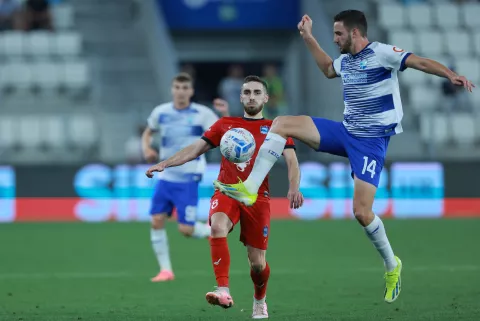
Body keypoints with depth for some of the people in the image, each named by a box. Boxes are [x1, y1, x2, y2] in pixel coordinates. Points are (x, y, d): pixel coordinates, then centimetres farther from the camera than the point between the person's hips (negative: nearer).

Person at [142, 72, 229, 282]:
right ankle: (165, 270, 7)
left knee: (186, 229, -9)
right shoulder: (161, 112, 2)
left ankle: (213, 231, 23)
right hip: (166, 176, 4)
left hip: (188, 179, -4)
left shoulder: (202, 114, -9)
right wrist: (146, 148, -1)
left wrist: (225, 115, -32)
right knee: (157, 221, -4)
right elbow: (148, 132, 19)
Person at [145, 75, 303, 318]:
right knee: (217, 227, -34)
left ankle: (259, 301, 34)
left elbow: (291, 161, -2)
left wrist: (294, 188, -22)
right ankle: (223, 291, -40)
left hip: (257, 197, -1)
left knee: (257, 262, 1)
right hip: (227, 190, 1)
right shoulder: (225, 124, 15)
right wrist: (164, 164, 1)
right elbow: (196, 149, 14)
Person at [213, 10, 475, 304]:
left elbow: (421, 62, -23)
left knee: (362, 213, -14)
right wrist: (308, 37, 30)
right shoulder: (345, 60, 11)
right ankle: (250, 189, -6)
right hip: (346, 133, 8)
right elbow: (328, 69, 35)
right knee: (281, 124, -5)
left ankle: (392, 265, 11)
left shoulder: (381, 53, -13)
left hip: (372, 141, -7)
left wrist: (451, 75, -39)